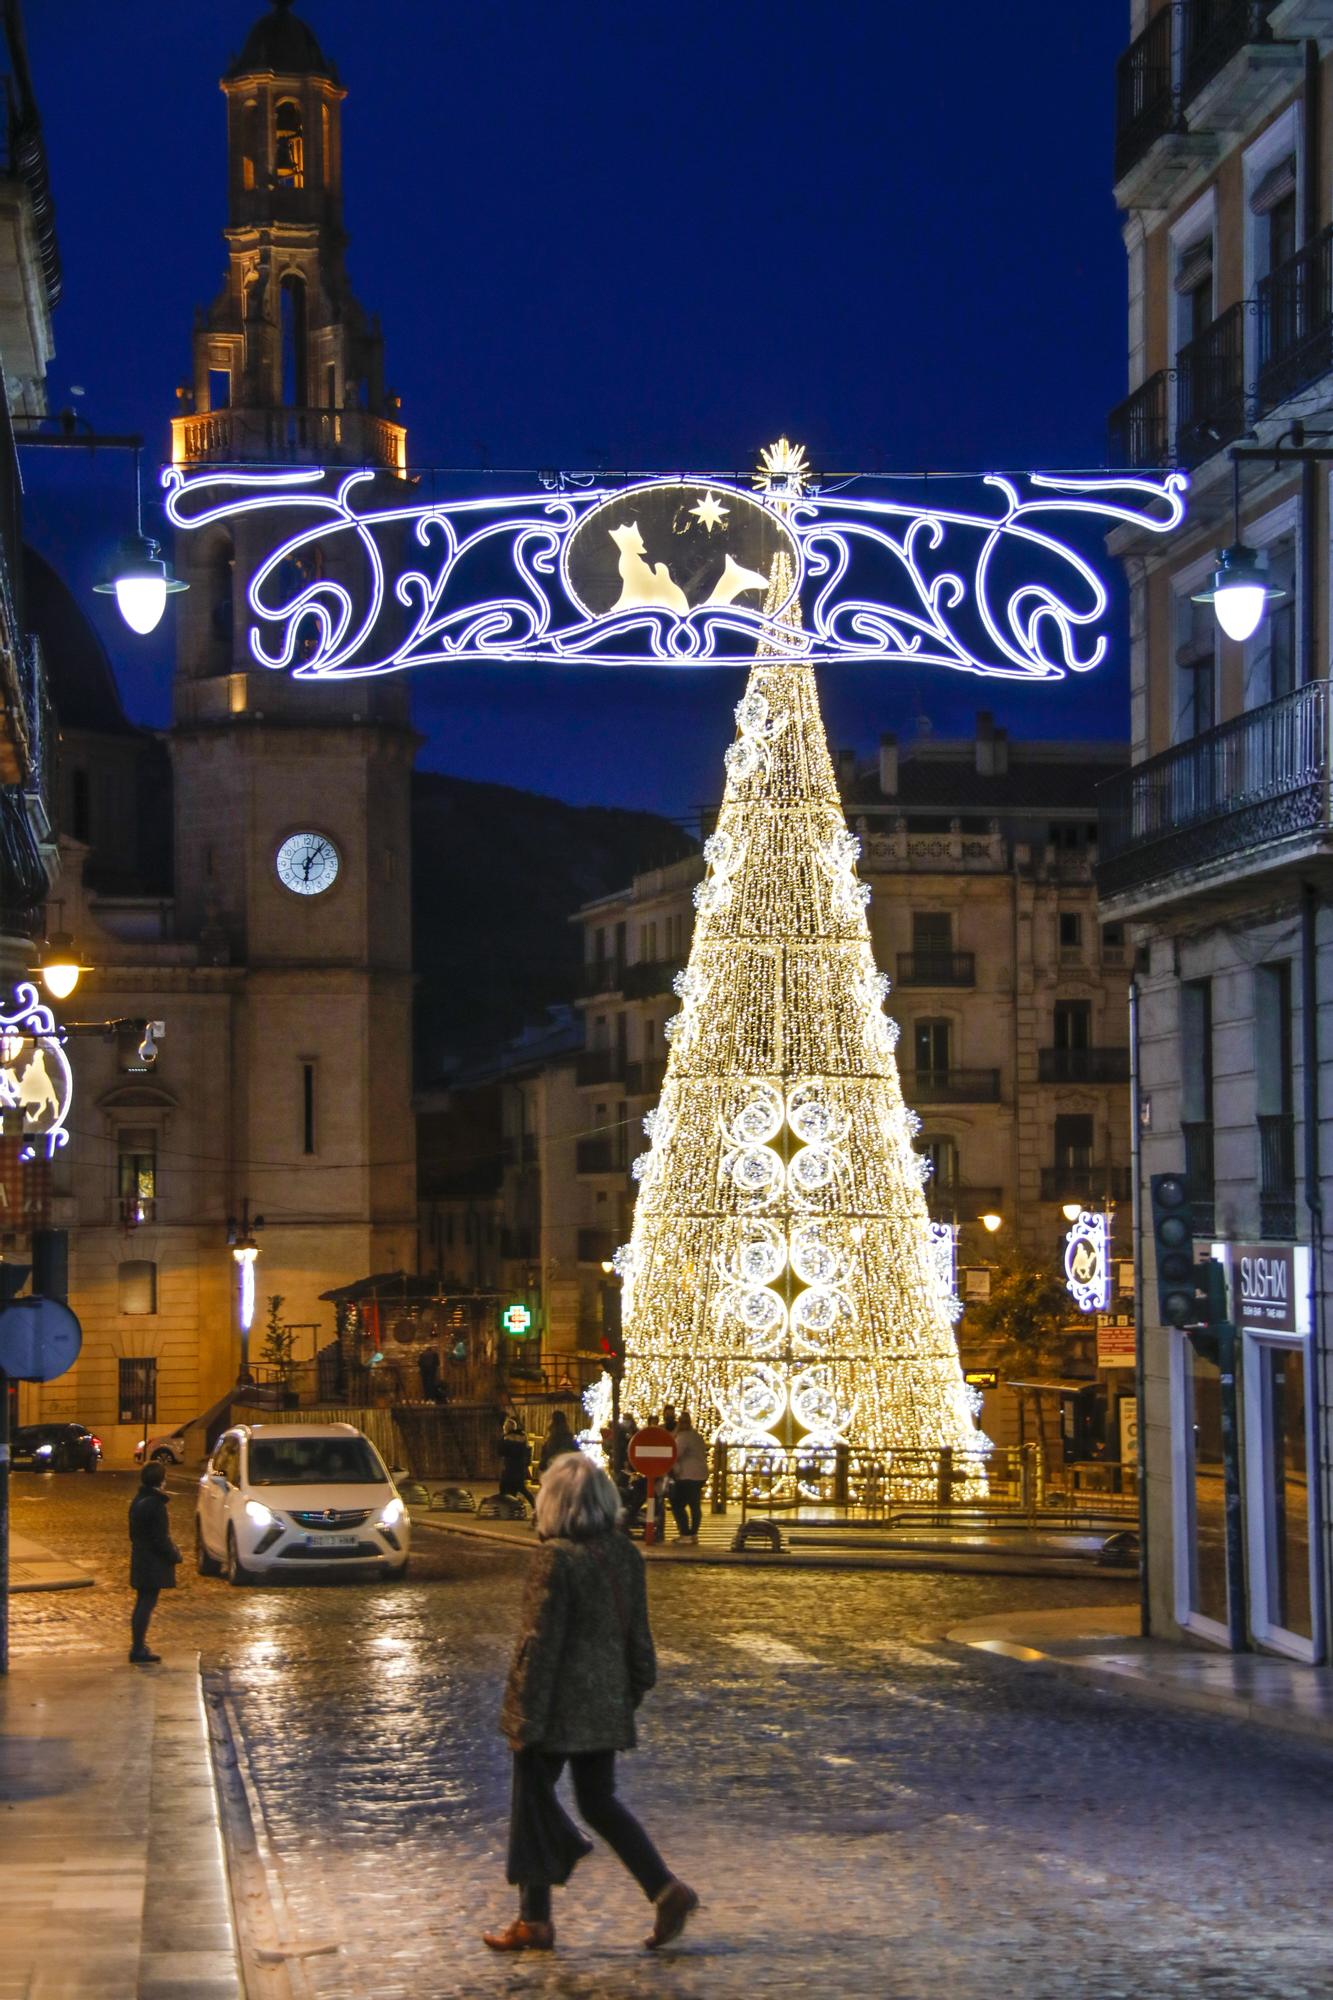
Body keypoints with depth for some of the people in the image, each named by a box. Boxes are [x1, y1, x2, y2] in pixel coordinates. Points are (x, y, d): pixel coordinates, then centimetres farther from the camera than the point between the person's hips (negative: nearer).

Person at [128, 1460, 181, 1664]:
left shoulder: (138, 1501, 9)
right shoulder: (155, 1504, -20)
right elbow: (160, 1538, -20)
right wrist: (174, 1555, -5)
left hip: (140, 1561, 9)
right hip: (153, 1562, -9)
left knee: (142, 1603, 15)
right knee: (146, 1604, -6)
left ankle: (138, 1647, 21)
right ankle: (138, 1651, -6)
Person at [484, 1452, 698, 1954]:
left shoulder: (555, 1558, -18)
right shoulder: (625, 1553, 4)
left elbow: (540, 1641, -17)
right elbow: (637, 1634, 11)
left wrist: (524, 1717, -13)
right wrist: (635, 1690, 22)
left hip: (557, 1707, -7)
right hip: (606, 1704, 7)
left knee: (532, 1803, 6)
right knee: (599, 1801, 17)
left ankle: (535, 1921, 12)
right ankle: (666, 1889, 4)